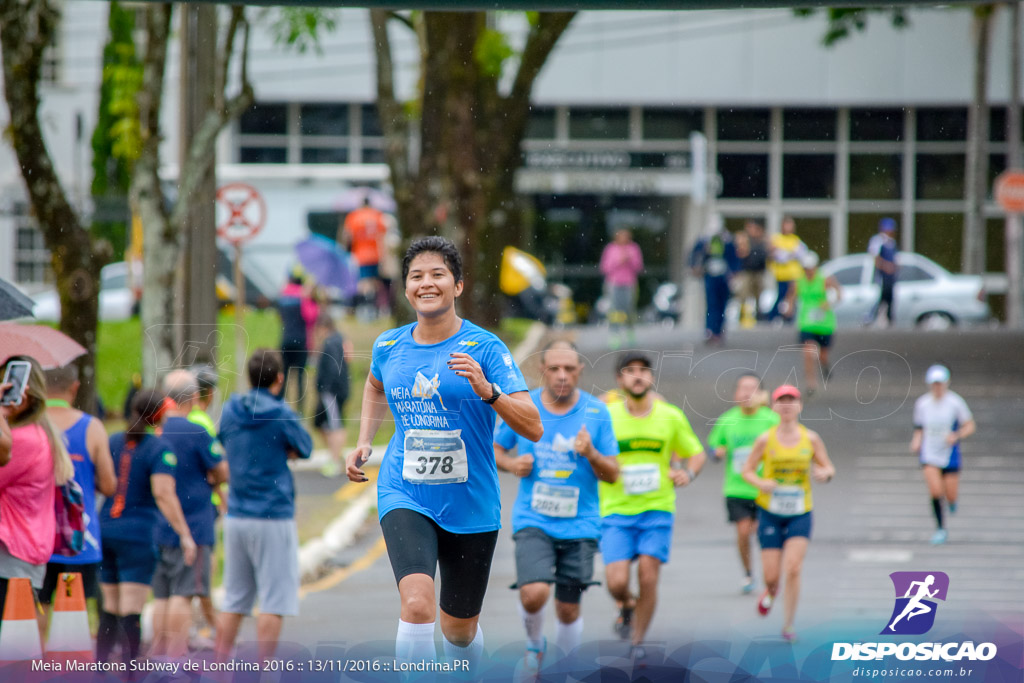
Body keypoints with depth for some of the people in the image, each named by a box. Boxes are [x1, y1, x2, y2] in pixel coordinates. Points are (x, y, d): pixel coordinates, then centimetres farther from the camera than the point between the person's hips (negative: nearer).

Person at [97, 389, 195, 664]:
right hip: (138, 535, -6)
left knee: (110, 607, 14)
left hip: (105, 529, 6)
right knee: (131, 611, -7)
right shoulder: (160, 448, -8)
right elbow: (163, 494, -19)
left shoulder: (112, 442, 9)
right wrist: (185, 535, -18)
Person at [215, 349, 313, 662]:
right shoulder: (280, 414, -10)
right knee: (274, 601, -1)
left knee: (233, 601, 11)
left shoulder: (230, 411, 5)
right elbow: (304, 448, 2)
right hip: (273, 517, -6)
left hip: (236, 516, 6)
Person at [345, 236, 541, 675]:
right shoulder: (389, 346, 3)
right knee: (418, 605, -25)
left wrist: (487, 391, -31)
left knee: (460, 630, 13)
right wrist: (364, 442, 16)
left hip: (470, 506, -1)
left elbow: (533, 427, -15)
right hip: (404, 498, 1)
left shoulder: (484, 348, -9)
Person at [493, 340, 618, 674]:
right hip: (533, 521, -1)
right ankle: (534, 643, 10)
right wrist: (512, 464, -7)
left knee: (568, 610, 3)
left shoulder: (596, 413, 0)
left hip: (579, 524, 1)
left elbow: (612, 474, 1)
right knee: (534, 593, -22)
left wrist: (591, 454, -19)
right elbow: (495, 449, 15)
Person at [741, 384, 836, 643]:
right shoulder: (766, 440, -3)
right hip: (770, 513, 0)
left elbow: (828, 468, 9)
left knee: (793, 569, -14)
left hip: (800, 514, 0)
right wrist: (760, 482, -18)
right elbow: (747, 470, 4)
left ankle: (788, 625, -1)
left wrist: (825, 473, -15)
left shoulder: (811, 438, 0)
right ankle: (770, 592, 36)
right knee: (772, 575, -2)